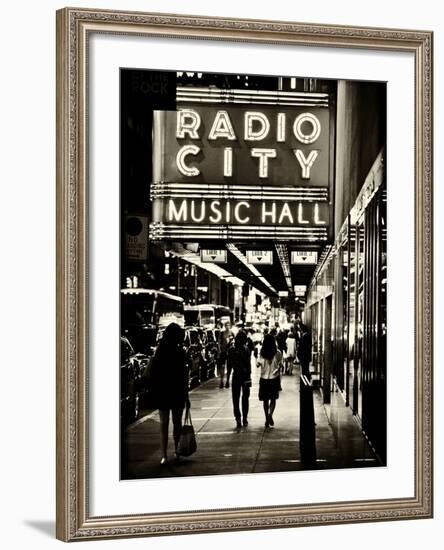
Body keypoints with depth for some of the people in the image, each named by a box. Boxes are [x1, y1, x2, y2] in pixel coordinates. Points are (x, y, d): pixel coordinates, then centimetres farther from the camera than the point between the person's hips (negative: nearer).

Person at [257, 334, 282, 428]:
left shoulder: (262, 352, -7)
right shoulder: (277, 353, -8)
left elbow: (258, 364, -8)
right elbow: (279, 366, -5)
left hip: (264, 378, 1)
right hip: (274, 378, -1)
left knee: (265, 400, 11)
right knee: (273, 399, 10)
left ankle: (267, 419, 13)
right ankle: (270, 414, -13)